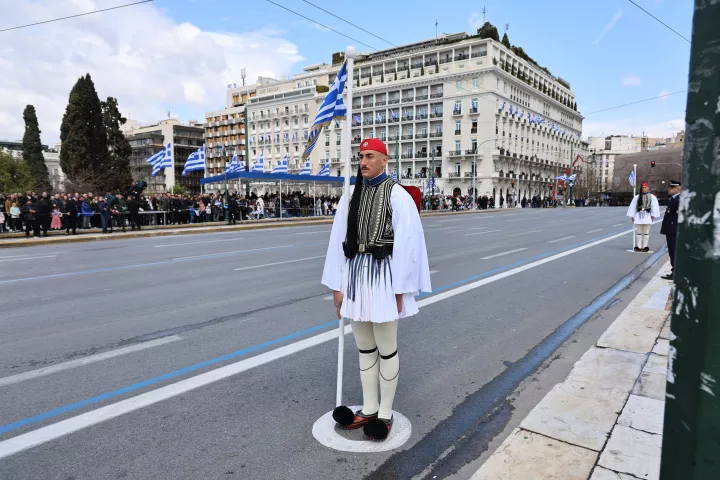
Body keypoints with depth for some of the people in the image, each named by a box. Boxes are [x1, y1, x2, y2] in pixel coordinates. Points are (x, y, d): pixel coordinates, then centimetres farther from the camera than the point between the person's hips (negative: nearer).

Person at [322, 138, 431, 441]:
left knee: (386, 348, 6)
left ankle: (385, 413, 23)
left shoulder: (398, 195, -7)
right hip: (355, 274, 5)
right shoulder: (351, 196, 7)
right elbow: (338, 242, 7)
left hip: (382, 274, -5)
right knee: (364, 347, 15)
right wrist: (337, 286, 5)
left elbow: (406, 244, -9)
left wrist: (399, 290, -10)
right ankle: (369, 409, 31)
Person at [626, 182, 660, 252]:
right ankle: (639, 247, 8)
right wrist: (632, 216, 2)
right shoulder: (637, 197, 8)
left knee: (646, 233, 2)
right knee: (639, 232, 4)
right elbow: (632, 206, 7)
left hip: (647, 216, -1)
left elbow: (654, 207, 1)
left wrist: (653, 216, -5)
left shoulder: (652, 197, 5)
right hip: (638, 216, 1)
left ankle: (645, 247, 7)